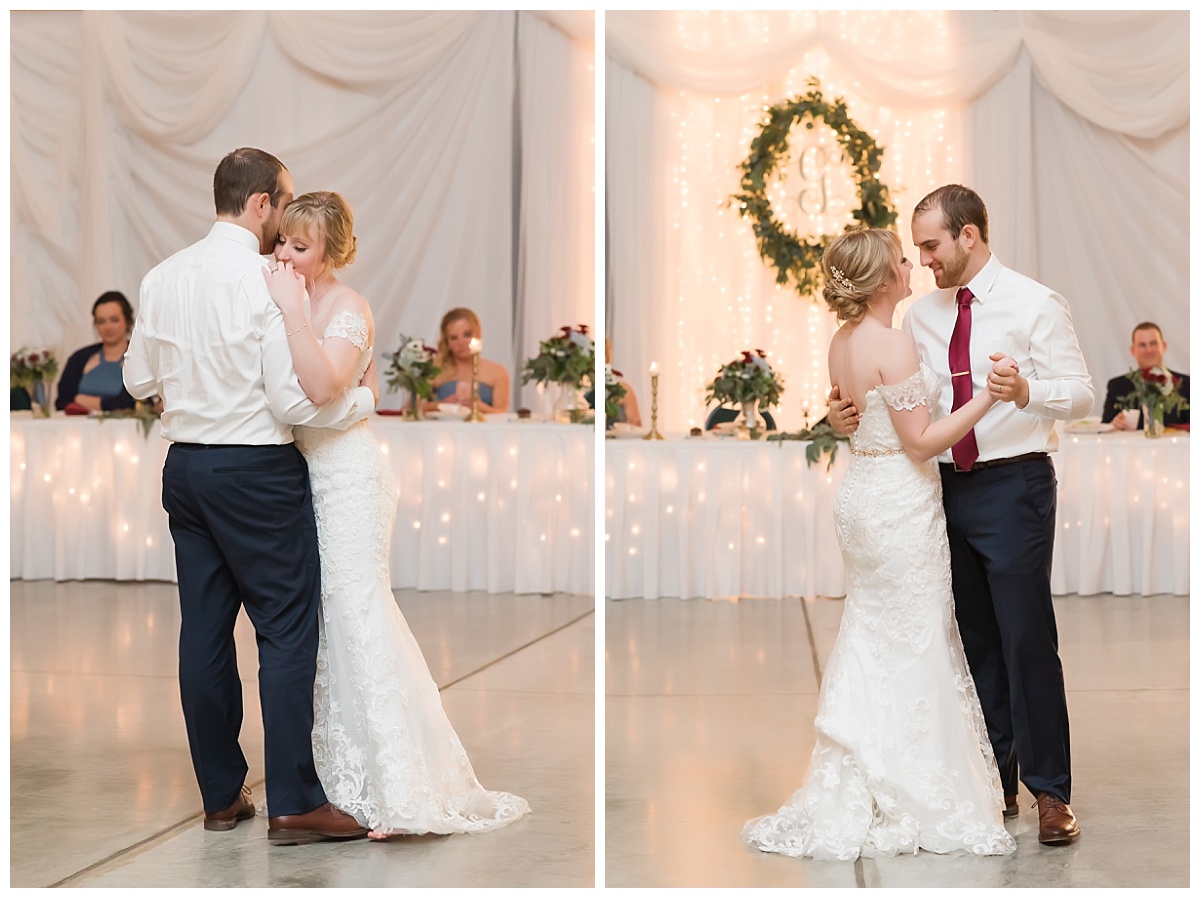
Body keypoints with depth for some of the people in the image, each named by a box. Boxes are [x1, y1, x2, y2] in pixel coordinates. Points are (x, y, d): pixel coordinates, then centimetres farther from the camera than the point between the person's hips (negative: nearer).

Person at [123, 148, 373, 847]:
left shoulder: (163, 278, 5)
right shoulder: (270, 280, -15)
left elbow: (139, 379, 14)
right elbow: (294, 400, -17)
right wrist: (366, 399, 0)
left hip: (185, 467, 7)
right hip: (257, 473, -7)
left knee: (205, 630, 10)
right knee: (288, 630, -1)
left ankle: (221, 794, 19)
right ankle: (293, 803, -1)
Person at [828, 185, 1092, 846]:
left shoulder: (1034, 305, -7)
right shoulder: (923, 315, 10)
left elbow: (1080, 393, -11)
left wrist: (1026, 393, -31)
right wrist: (848, 416, -10)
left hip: (1013, 486, -6)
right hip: (948, 487, 6)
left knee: (1027, 640, -5)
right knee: (975, 641, 13)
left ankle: (1050, 791, 4)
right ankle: (995, 778, 24)